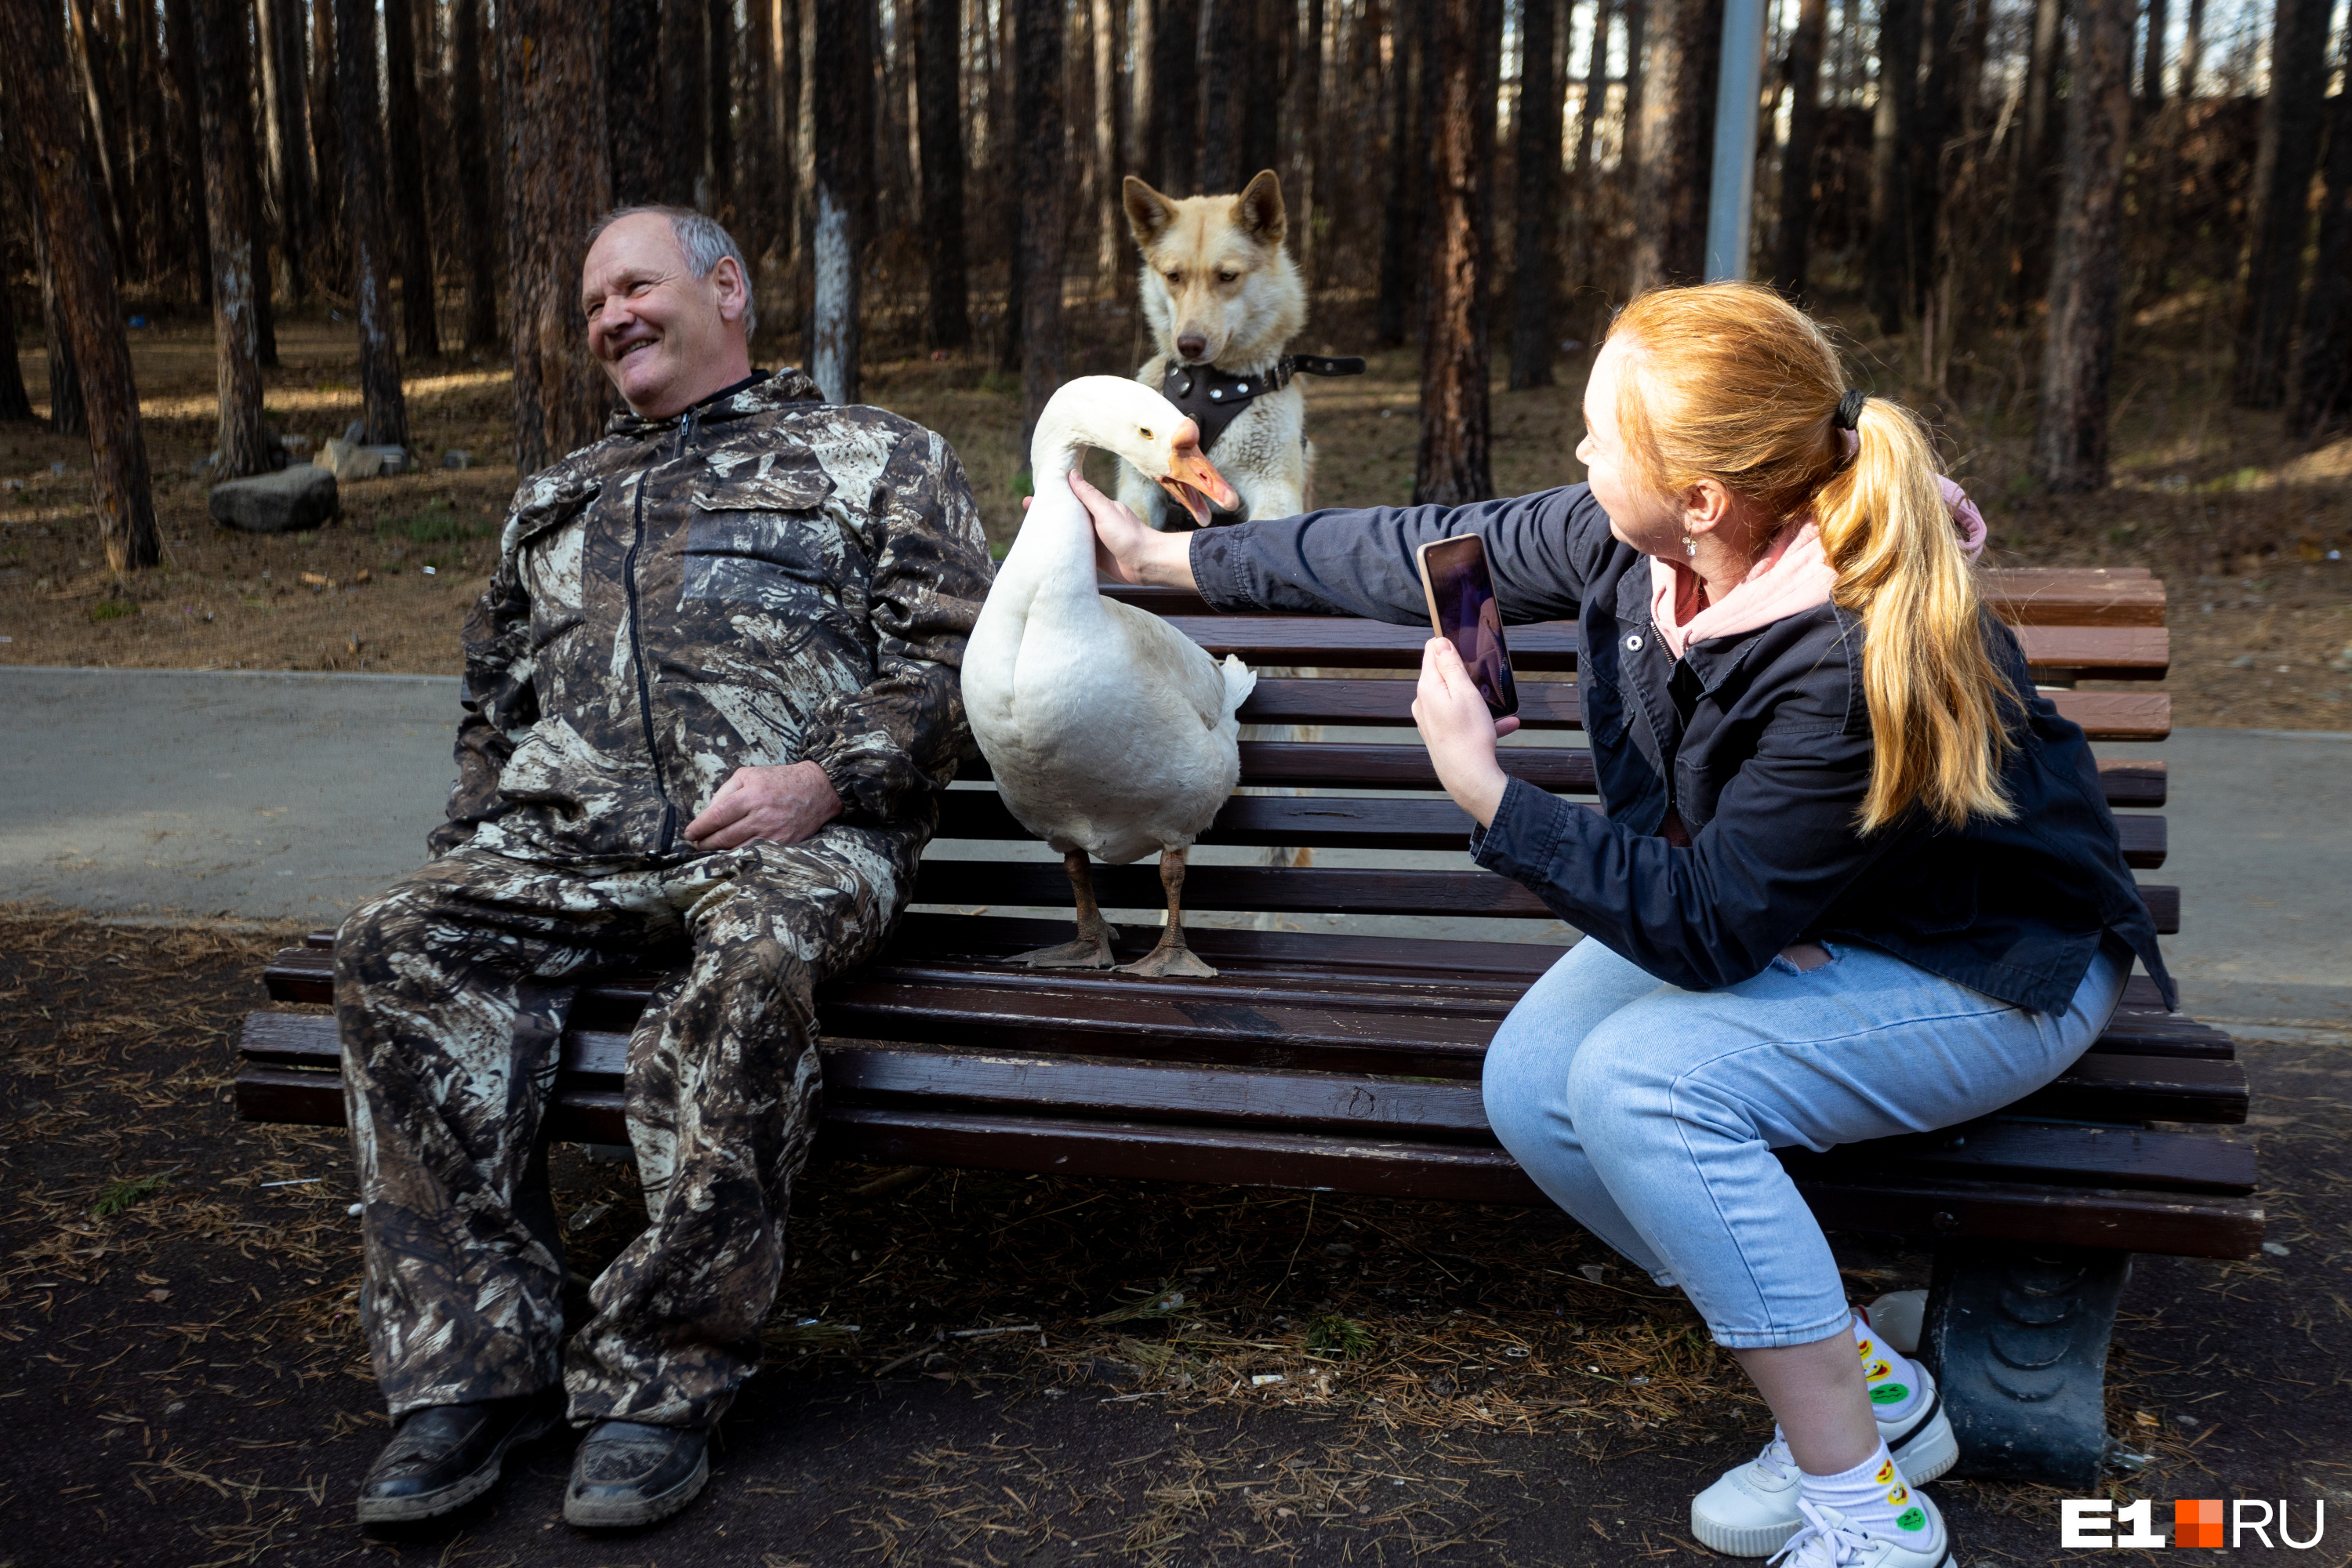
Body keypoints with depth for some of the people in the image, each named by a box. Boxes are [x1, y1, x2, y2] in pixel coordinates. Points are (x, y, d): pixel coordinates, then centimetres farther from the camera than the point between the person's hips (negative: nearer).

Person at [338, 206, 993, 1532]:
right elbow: (495, 694, 35)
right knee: (403, 949, -24)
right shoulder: (557, 500, 33)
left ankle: (661, 1380, -26)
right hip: (564, 840, 5)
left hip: (787, 836, -4)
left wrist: (823, 779, -13)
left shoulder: (874, 459, 16)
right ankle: (477, 1361, -20)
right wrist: (476, 842, 16)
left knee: (749, 970, -38)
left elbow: (951, 650, 3)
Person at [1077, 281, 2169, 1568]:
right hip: (1782, 911, 8)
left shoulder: (1860, 663, -35)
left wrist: (1488, 795, -31)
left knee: (1643, 1079, -29)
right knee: (1530, 1085, -13)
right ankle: (1860, 1384, 5)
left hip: (1987, 967, -7)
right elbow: (1434, 551, -4)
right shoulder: (1643, 540, -15)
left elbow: (1708, 928, -29)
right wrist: (1170, 558, 2)